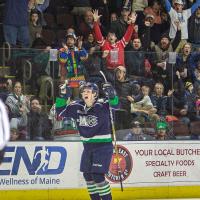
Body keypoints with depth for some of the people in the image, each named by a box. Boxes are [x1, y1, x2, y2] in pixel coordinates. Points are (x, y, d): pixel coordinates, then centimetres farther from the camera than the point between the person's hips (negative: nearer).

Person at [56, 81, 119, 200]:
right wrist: (62, 97, -4)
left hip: (103, 146, -7)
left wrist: (111, 95, -50)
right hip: (88, 146, 7)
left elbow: (115, 105, -30)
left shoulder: (102, 105, -14)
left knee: (98, 176, -14)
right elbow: (61, 112, 9)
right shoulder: (77, 107, 2)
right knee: (87, 175, 12)